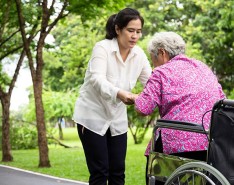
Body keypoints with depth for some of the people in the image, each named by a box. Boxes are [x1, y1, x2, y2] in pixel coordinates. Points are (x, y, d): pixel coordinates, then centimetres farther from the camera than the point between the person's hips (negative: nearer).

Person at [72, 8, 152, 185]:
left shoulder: (139, 54, -1)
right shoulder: (102, 48, -17)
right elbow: (97, 79, -31)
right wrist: (118, 93, -49)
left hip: (117, 119, 5)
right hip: (93, 117, -5)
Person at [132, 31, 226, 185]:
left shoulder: (162, 72, 0)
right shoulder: (204, 68, 20)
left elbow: (144, 108, -6)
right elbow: (221, 99, 19)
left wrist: (136, 98, 15)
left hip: (181, 142, -6)